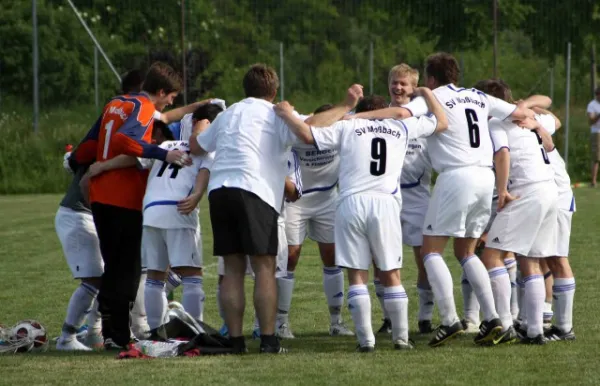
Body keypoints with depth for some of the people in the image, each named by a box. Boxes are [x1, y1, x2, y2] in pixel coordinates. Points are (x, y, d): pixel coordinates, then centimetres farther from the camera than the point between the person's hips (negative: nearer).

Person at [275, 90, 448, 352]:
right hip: (385, 203, 1)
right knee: (391, 275, 10)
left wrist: (287, 115, 19)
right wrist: (427, 94, 46)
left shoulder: (347, 127, 14)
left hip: (352, 202, -1)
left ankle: (365, 340, -1)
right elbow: (441, 122, 32)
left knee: (357, 275, 4)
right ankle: (401, 338, 10)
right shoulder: (401, 128, 19)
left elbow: (308, 135, 3)